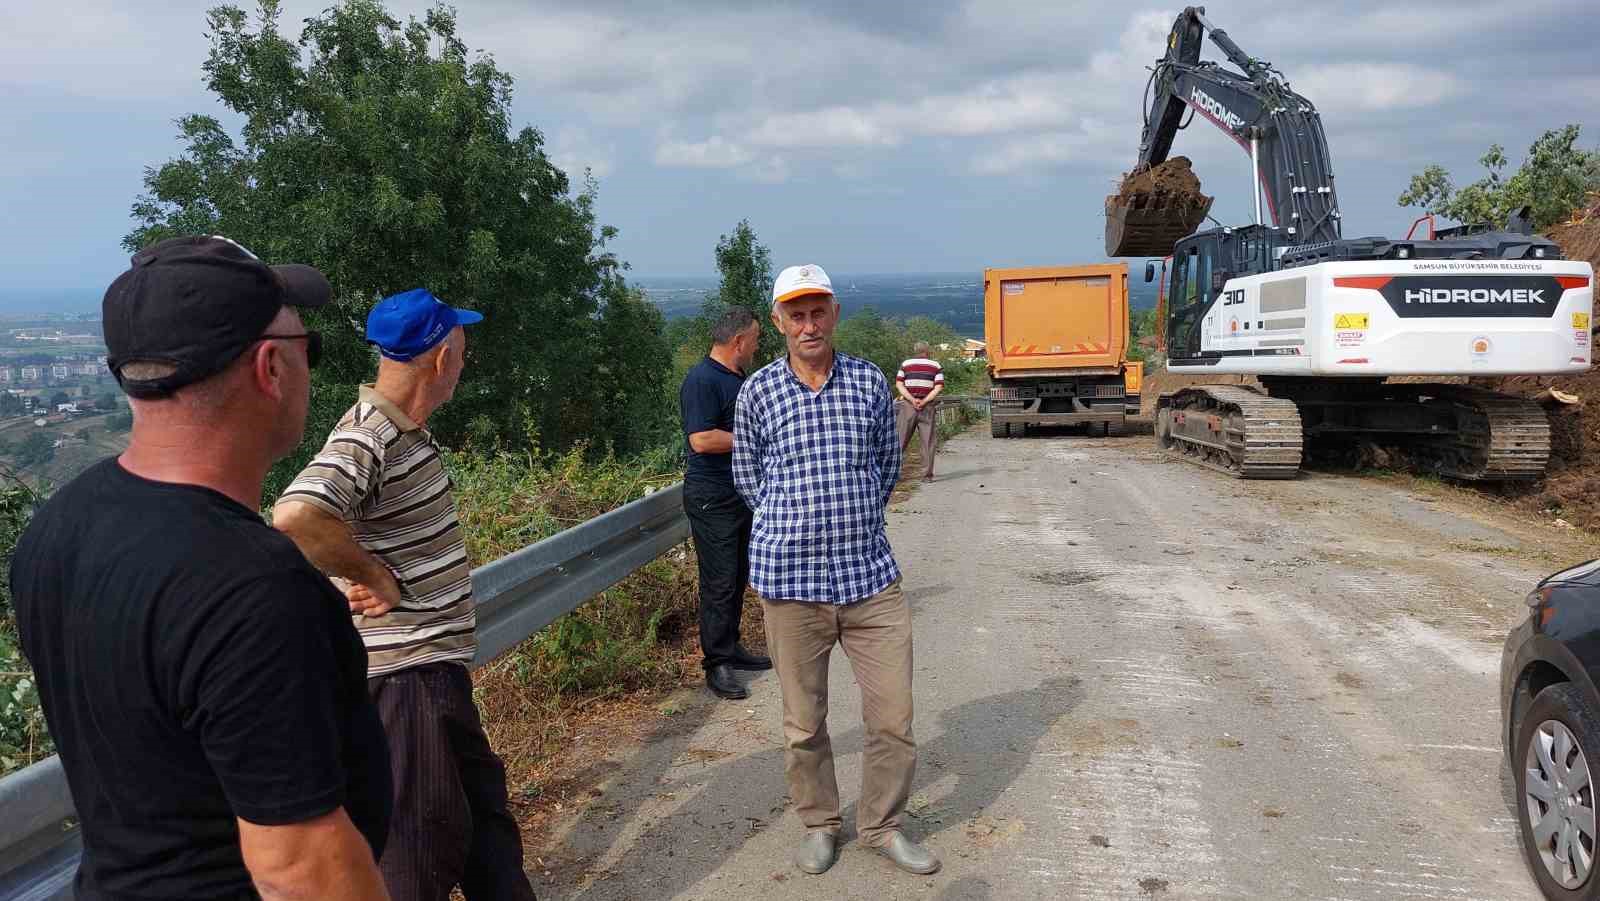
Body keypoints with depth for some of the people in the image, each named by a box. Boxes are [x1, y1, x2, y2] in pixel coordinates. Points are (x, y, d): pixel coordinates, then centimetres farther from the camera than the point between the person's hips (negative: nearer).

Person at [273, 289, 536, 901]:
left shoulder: (407, 430, 8)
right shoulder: (366, 441, -22)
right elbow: (295, 518, -40)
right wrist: (375, 575, -26)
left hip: (436, 663, 10)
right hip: (406, 673, -10)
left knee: (483, 804, 23)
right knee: (425, 834, 4)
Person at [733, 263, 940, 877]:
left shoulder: (869, 381, 3)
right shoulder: (758, 392, -1)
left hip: (871, 573, 1)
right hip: (790, 579, -1)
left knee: (894, 716, 5)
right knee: (804, 721, 11)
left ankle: (881, 825, 27)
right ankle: (819, 825, 33)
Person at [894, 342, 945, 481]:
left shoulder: (905, 364, 8)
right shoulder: (936, 366, 6)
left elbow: (899, 384, -3)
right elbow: (938, 387, -5)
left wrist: (912, 400, -10)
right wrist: (924, 402, -11)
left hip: (907, 405, 1)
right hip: (927, 407, -1)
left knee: (900, 439, 4)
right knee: (928, 442, 4)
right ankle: (927, 475, 2)